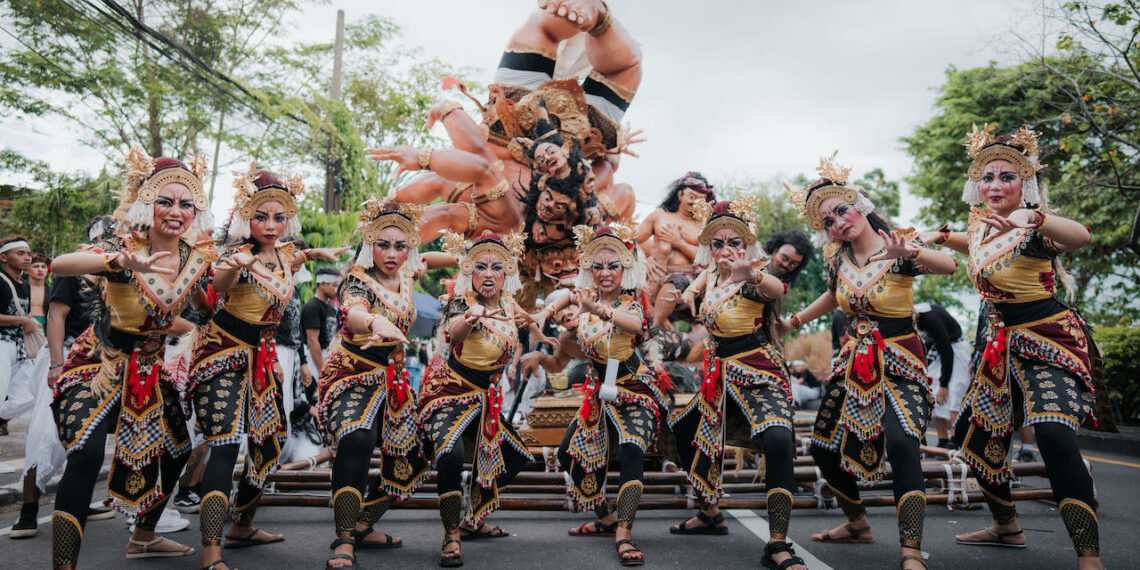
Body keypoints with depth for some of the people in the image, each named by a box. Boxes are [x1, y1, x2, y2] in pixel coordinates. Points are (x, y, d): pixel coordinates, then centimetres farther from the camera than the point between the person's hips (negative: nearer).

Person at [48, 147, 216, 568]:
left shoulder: (197, 258, -6)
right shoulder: (123, 248, -21)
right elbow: (59, 265, -40)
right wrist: (120, 262, -56)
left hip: (149, 370, 6)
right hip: (100, 363, -6)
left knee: (175, 451, 16)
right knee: (87, 455, -24)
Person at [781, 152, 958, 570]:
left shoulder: (896, 248, -14)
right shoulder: (838, 259, 1)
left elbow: (949, 266, -33)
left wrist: (911, 253, -52)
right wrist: (793, 321, 20)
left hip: (898, 362, -6)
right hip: (855, 361, 6)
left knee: (901, 445, -29)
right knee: (824, 449, 10)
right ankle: (857, 524, 33)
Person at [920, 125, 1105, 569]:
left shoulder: (1032, 228, -18)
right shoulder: (980, 222, 4)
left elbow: (1080, 236, -41)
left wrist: (1032, 217, -56)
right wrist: (943, 237, 16)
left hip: (1049, 340, -8)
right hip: (1003, 344, 8)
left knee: (1053, 434, -30)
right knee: (972, 434, 15)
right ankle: (1006, 527, 33)